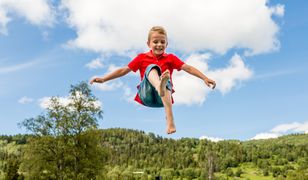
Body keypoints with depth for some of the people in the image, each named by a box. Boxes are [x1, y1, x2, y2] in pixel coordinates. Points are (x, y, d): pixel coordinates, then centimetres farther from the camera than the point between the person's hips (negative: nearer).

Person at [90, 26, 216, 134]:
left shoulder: (170, 58, 20)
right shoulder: (142, 57, 20)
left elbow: (188, 68, 7)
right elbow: (124, 70, 15)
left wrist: (205, 78, -6)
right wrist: (103, 79, 6)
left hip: (162, 98, 0)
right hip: (146, 95, 0)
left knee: (166, 78, -34)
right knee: (152, 67, -25)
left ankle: (169, 119, -57)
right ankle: (160, 85, -64)